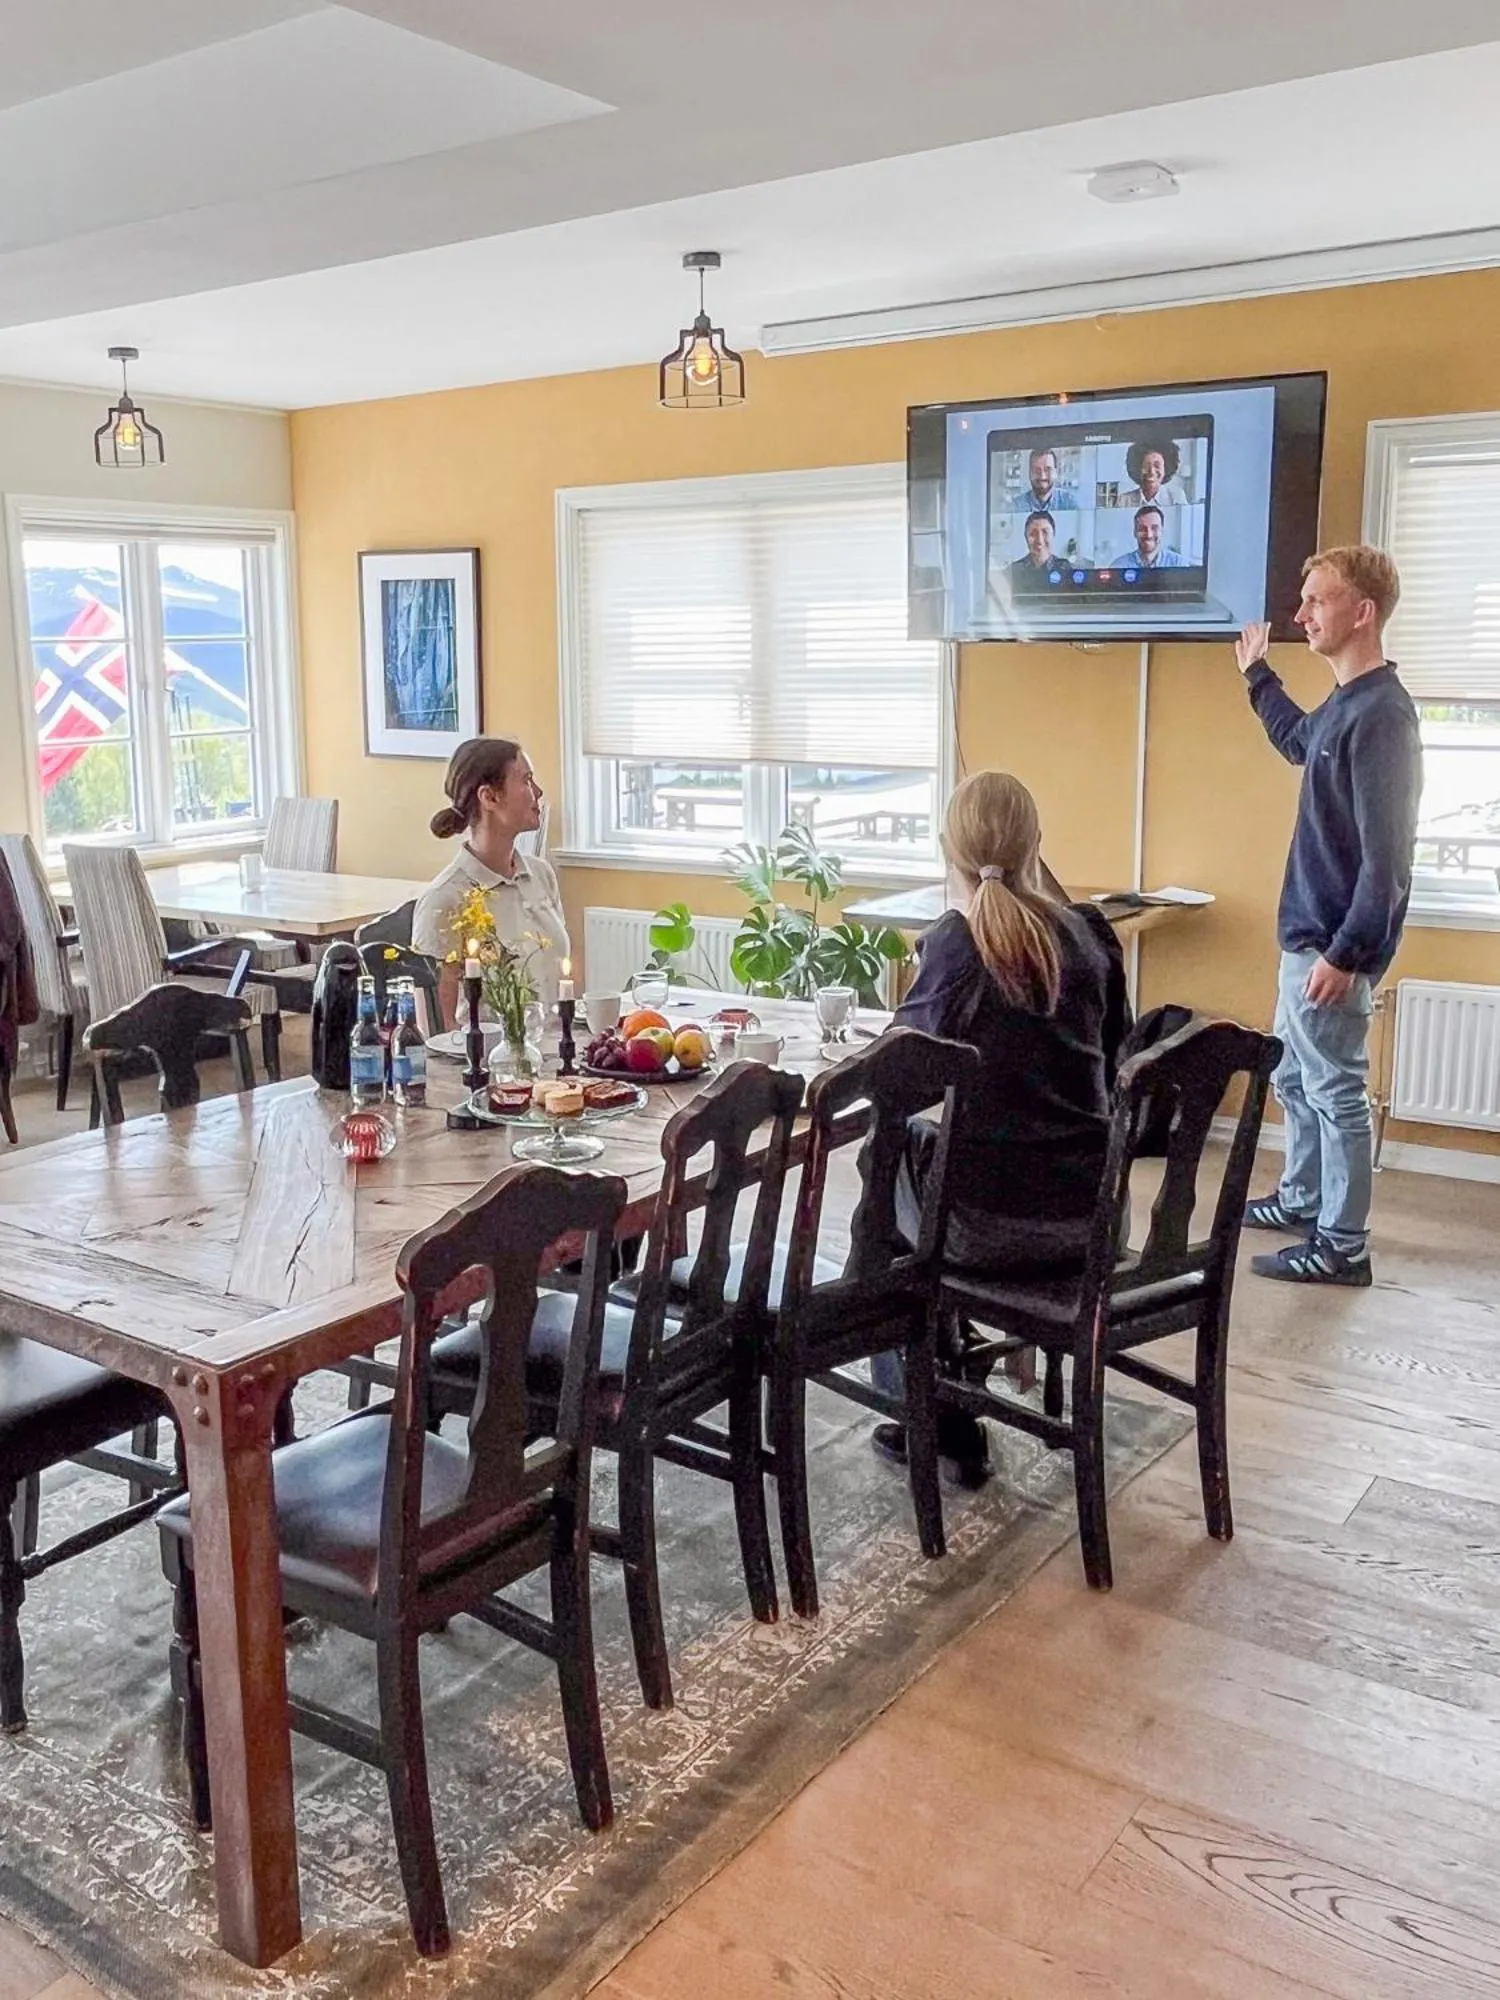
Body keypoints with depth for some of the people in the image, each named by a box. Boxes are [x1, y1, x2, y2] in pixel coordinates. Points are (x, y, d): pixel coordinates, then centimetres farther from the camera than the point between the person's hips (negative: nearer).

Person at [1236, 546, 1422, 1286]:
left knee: (1334, 1090, 0)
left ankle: (1343, 1246, 10)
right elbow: (1299, 743, 35)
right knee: (1294, 1077, 21)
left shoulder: (1381, 713, -21)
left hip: (1334, 942, -10)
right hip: (1307, 931, 10)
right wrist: (1257, 675, 37)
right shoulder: (1343, 704, 9)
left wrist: (1346, 953, -23)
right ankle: (1301, 1199, 37)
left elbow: (1385, 855, -23)